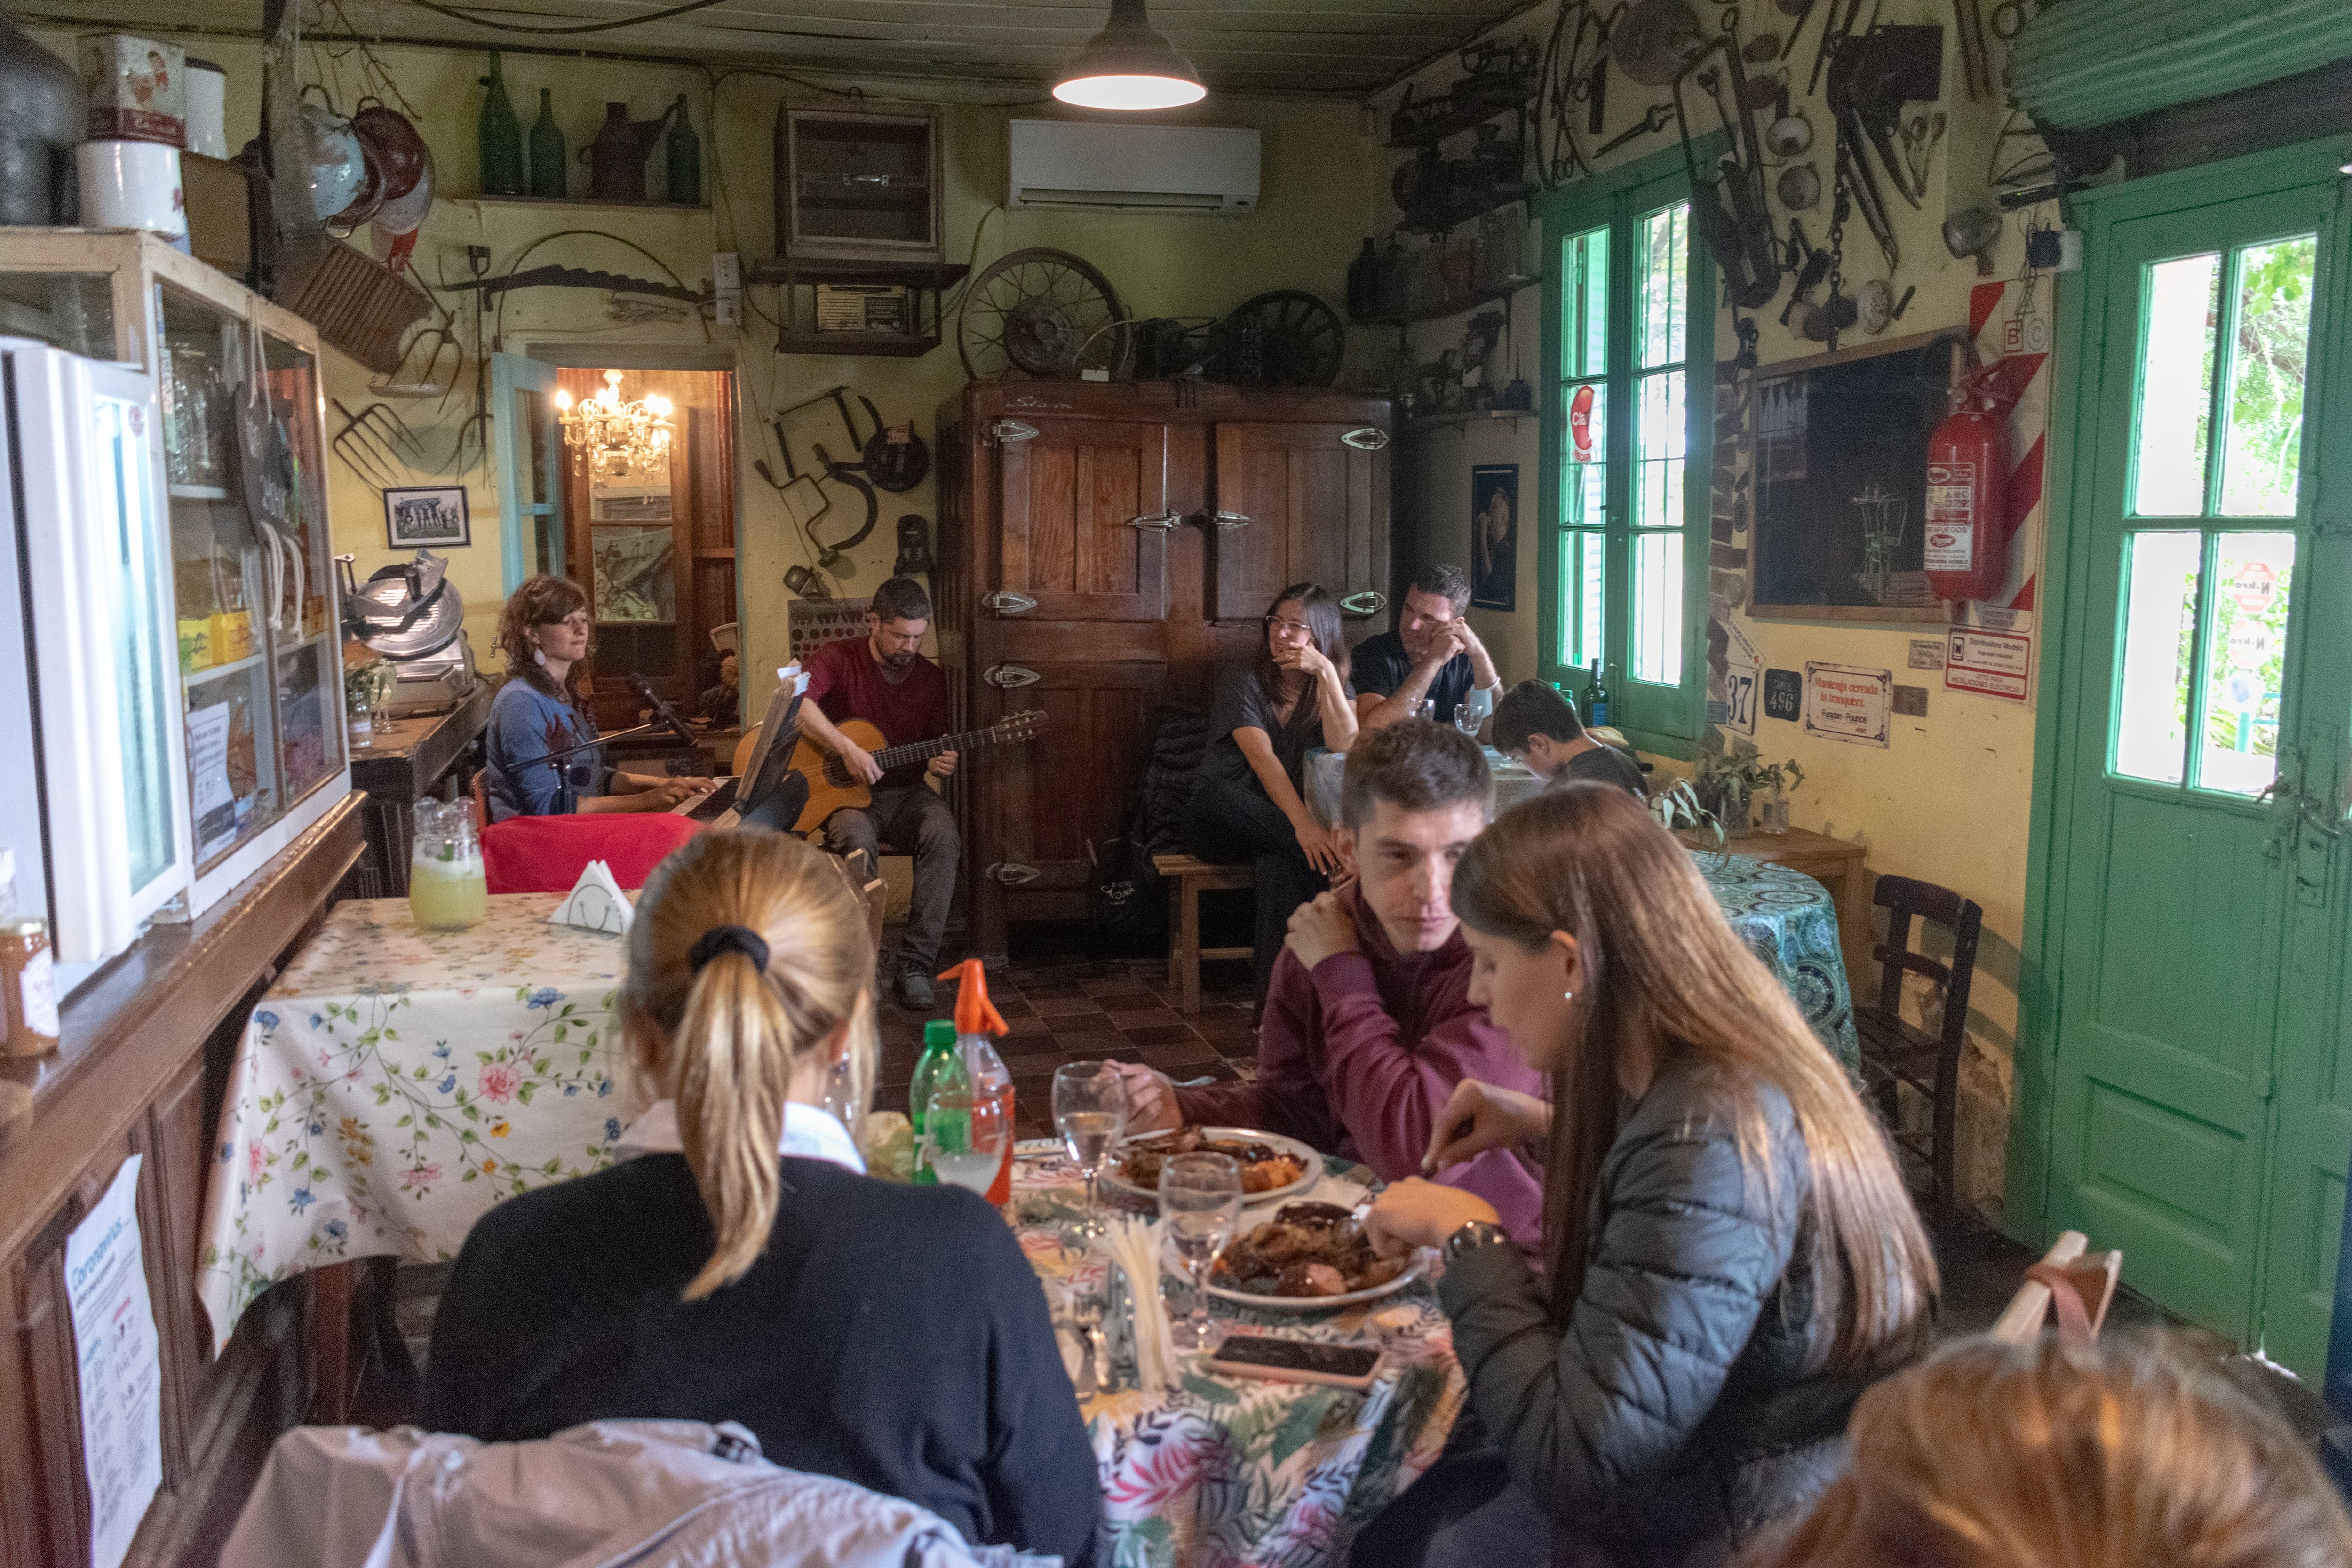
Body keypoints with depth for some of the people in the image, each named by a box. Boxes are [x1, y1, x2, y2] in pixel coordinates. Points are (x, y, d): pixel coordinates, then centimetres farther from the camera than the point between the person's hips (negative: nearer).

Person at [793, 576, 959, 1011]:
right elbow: (796, 700, -24)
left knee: (944, 835, -29)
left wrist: (938, 764, -7)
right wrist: (847, 749, -33)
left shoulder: (932, 679, 10)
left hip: (906, 792, 3)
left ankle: (916, 965, -27)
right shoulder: (837, 658, -4)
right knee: (857, 841, -37)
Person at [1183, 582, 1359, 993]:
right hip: (1224, 824, -2)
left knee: (1282, 866, -36)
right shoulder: (1242, 677, -5)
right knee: (1217, 798, -39)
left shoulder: (1334, 685, 6)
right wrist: (1303, 824, -38)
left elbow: (1345, 749, -16)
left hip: (1283, 822, 2)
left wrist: (1326, 673, -20)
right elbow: (1262, 758, -23)